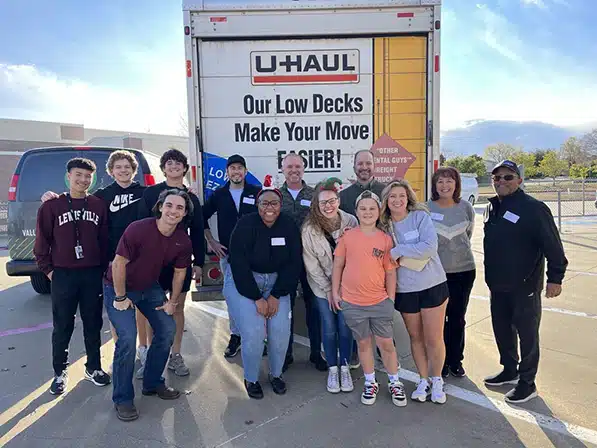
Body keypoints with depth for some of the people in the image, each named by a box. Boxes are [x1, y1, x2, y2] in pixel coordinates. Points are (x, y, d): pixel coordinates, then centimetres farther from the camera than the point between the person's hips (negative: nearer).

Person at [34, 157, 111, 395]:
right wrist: (48, 269, -1)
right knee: (62, 327, 8)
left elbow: (104, 240, 5)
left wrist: (103, 267, 3)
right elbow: (42, 241, 3)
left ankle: (93, 367, 26)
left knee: (93, 324, 11)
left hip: (93, 274, 1)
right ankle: (60, 372, 24)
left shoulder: (98, 205, 4)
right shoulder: (52, 206, 0)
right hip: (63, 275, -1)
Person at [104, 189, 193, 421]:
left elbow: (180, 272, 2)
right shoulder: (138, 229, -29)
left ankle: (152, 383, 26)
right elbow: (118, 264, -22)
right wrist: (120, 298, -17)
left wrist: (172, 302, 5)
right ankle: (122, 399, 3)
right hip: (118, 288, -6)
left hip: (150, 288, 6)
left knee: (167, 330, 4)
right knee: (128, 338, -16)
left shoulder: (183, 241, -12)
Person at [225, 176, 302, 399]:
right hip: (243, 281, -3)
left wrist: (276, 296, -11)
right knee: (253, 332, -15)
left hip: (276, 282, 3)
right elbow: (239, 264, -18)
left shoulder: (289, 226, -7)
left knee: (281, 330, -11)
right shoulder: (245, 225, -16)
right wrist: (257, 298, -19)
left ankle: (276, 374, 18)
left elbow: (293, 264, -5)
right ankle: (251, 379, 11)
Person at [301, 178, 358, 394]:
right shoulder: (309, 228, -14)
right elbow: (311, 263, -9)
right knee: (329, 328, 6)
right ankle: (332, 369, 24)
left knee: (345, 327, 4)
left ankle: (345, 368, 23)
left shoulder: (350, 221, -12)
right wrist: (328, 289, -9)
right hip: (323, 285, 0)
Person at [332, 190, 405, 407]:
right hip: (352, 303, 0)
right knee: (363, 343, 15)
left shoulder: (385, 239, -2)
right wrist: (335, 293, 1)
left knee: (386, 343, 9)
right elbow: (338, 266, 3)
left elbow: (390, 271, 2)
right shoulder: (347, 237, -3)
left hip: (380, 302, 0)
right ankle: (370, 383, 33)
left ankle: (394, 383, 30)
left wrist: (391, 298, 1)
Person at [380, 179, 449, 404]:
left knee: (434, 338, 4)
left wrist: (397, 251, -19)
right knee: (416, 337, 15)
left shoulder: (421, 216, -9)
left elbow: (429, 246, -22)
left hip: (433, 286, -3)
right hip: (405, 290, 3)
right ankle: (423, 380, 33)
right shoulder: (384, 225, 1)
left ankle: (437, 380, 27)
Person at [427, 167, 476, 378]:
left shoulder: (466, 207, 0)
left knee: (458, 318, 11)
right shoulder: (426, 209, -7)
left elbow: (468, 235, 14)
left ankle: (456, 361, 27)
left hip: (464, 270, 2)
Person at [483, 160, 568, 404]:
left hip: (525, 285, -7)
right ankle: (509, 370, 37)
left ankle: (527, 382, 18)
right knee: (502, 329, 18)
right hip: (498, 285, 8)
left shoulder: (533, 208, -14)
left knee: (527, 333, 4)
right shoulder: (492, 207, 9)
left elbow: (552, 245, -16)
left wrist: (555, 277, -20)